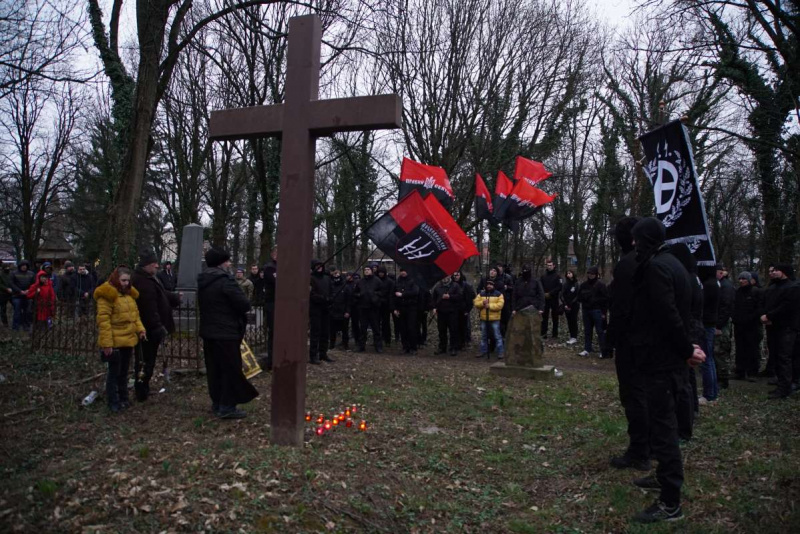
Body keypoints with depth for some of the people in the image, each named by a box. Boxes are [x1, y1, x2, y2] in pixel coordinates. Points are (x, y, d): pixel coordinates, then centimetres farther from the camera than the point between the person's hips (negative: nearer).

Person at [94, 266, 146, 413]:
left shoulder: (129, 294, 12)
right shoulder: (107, 295, -13)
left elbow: (135, 314, 19)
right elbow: (103, 320, -17)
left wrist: (140, 329, 3)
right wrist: (106, 343, -21)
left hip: (129, 340, 8)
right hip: (115, 341, -7)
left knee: (124, 371, 17)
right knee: (114, 372, 2)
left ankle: (123, 398, 28)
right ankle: (113, 402, 13)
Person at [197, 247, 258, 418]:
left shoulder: (202, 281, 10)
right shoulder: (225, 280, -18)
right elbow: (244, 304, -19)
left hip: (208, 331, 9)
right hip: (226, 333, -9)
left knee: (214, 368, 14)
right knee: (231, 369, -1)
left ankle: (217, 403, 22)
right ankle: (227, 407, 2)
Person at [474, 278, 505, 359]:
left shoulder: (498, 294, -1)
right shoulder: (481, 294, 10)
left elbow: (500, 305, -13)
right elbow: (475, 303, 1)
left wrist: (489, 305, -18)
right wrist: (482, 303, -16)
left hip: (494, 319, -4)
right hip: (483, 319, 4)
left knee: (497, 336, -4)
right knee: (483, 336, 14)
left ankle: (500, 352, 0)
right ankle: (483, 351, 26)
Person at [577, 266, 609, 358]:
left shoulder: (600, 285, -6)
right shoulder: (584, 285, 9)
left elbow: (605, 299, -8)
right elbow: (579, 297, 17)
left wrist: (604, 312, -12)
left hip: (597, 311, -6)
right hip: (586, 310, 6)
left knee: (600, 331, -4)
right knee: (587, 330, 10)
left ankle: (604, 351, 1)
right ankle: (587, 349, 16)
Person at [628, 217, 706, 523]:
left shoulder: (655, 267, -18)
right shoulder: (671, 263, 15)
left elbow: (667, 314, -23)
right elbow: (675, 311, 15)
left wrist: (687, 349, -14)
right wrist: (686, 348, 11)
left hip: (660, 357, -10)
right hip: (669, 356, 10)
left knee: (662, 424, -6)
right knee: (664, 420, 21)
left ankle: (670, 503, 1)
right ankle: (666, 477, 35)